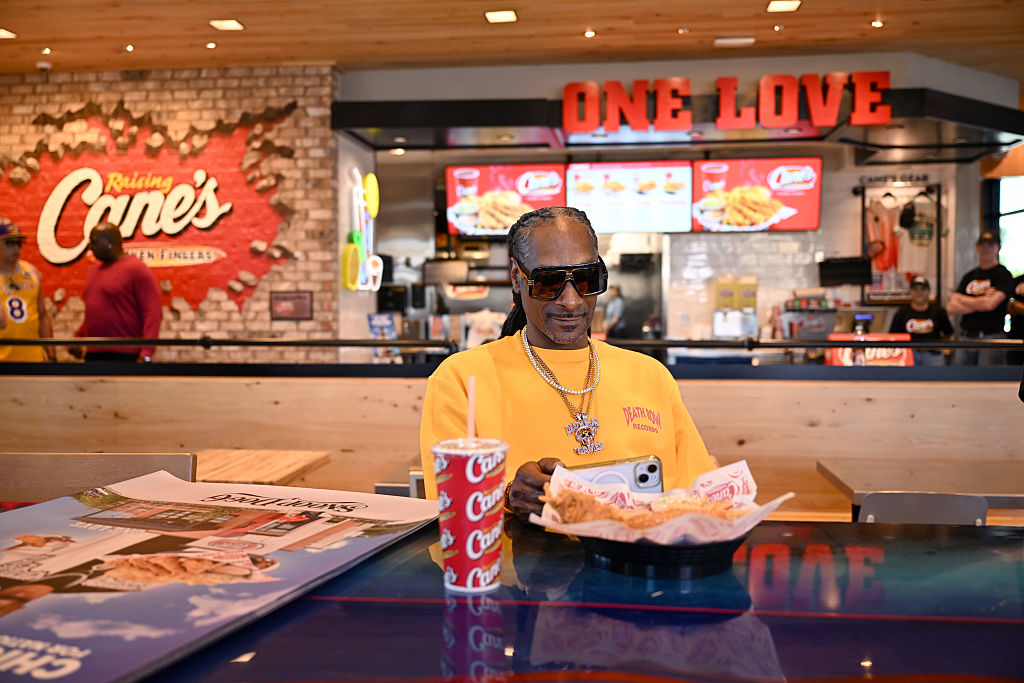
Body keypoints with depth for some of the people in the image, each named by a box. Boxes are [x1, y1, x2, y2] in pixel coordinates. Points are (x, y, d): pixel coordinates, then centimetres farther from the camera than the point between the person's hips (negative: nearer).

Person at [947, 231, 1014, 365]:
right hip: (966, 338, 6)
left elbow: (990, 304, -15)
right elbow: (952, 307, 7)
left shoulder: (1003, 274, 0)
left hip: (991, 338, -5)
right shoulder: (969, 276, 17)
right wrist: (980, 304, -6)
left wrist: (962, 299, 1)